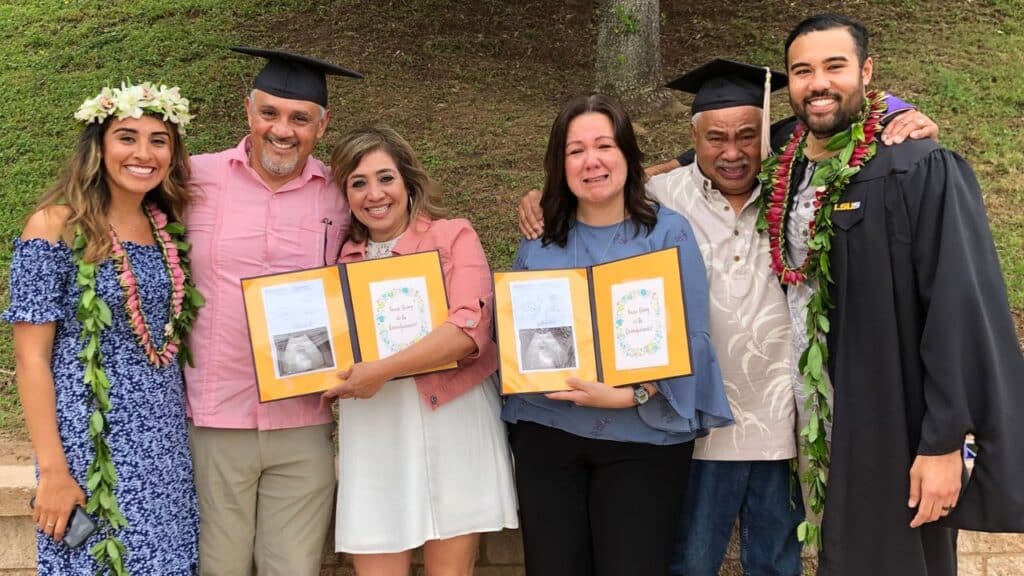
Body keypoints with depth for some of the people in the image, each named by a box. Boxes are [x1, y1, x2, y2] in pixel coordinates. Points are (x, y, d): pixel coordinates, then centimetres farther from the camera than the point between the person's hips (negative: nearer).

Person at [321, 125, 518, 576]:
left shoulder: (452, 236, 1)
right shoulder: (341, 257, 11)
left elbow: (470, 327, -14)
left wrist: (382, 371, -17)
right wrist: (341, 383, -3)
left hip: (450, 423, -3)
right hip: (372, 434, 3)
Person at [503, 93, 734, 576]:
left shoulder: (669, 233, -2)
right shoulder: (538, 240, 7)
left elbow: (691, 339, -8)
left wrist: (628, 395, -21)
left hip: (642, 436, -2)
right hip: (546, 434, 3)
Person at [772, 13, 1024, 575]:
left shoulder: (921, 171, -14)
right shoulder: (780, 177, 4)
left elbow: (961, 311, -19)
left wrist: (944, 442, -21)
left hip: (896, 434, -5)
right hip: (807, 429, 6)